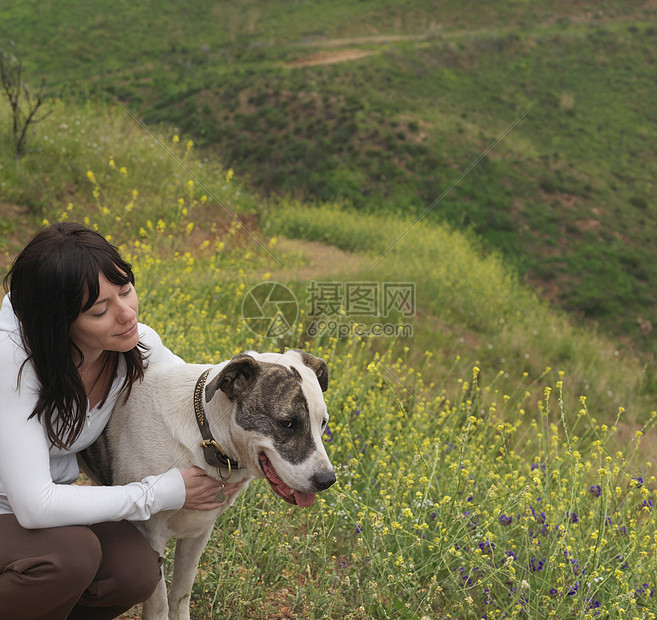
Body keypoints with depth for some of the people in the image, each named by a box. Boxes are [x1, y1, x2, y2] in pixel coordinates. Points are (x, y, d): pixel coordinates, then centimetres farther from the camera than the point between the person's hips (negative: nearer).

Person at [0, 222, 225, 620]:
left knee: (137, 572, -19)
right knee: (71, 555, -32)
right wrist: (161, 493, -27)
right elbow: (35, 507, -35)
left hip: (52, 498, 6)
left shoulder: (137, 345, -14)